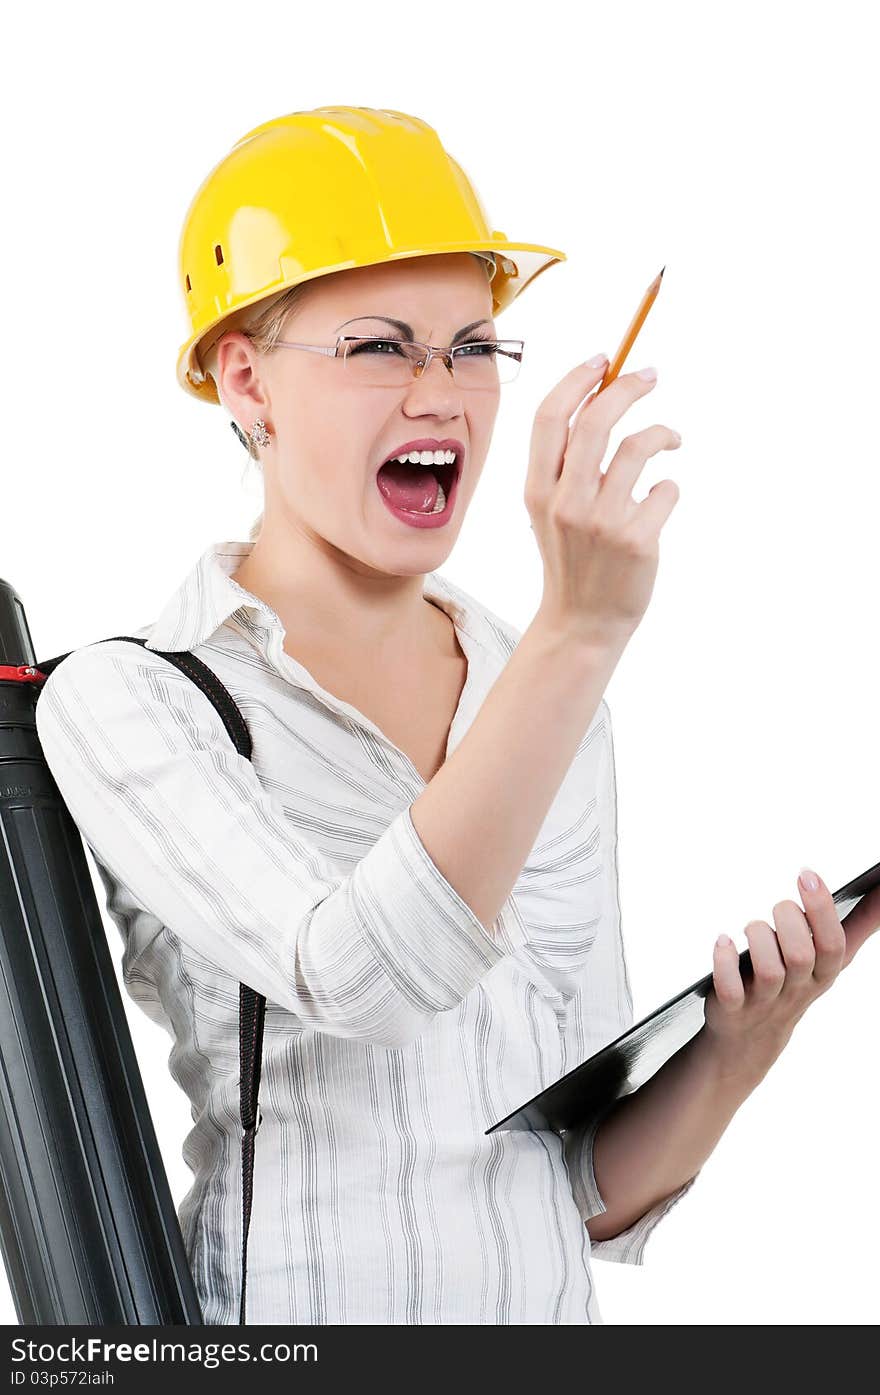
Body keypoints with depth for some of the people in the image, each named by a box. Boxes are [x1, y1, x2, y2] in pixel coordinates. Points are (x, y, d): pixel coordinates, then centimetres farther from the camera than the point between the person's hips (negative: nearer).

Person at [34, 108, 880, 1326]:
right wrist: (582, 634, -30)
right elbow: (356, 976, -27)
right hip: (274, 1307, -4)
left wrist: (743, 1043, -13)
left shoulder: (551, 708, 4)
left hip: (549, 1307, 4)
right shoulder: (123, 705, -9)